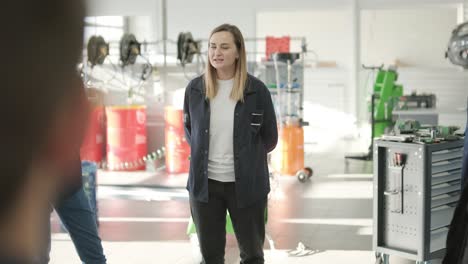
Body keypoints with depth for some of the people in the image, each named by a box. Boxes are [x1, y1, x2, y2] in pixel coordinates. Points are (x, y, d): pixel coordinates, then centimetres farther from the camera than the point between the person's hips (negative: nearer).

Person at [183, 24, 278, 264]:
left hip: (246, 184, -2)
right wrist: (203, 155, 9)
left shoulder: (256, 90, -8)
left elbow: (270, 138, 3)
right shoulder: (195, 89, -1)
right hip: (204, 183, 2)